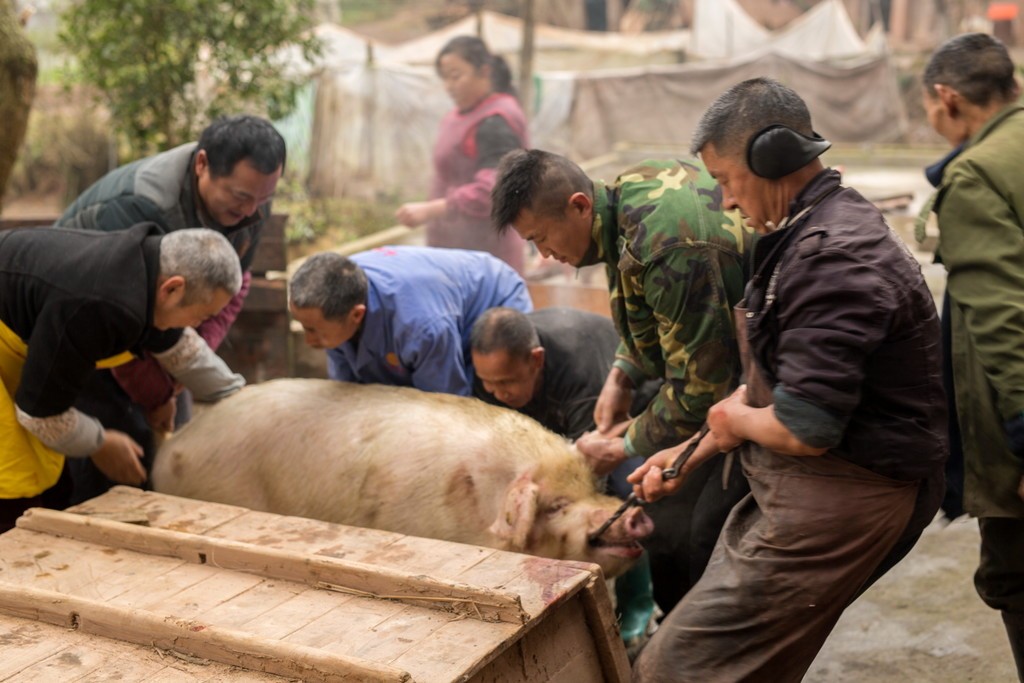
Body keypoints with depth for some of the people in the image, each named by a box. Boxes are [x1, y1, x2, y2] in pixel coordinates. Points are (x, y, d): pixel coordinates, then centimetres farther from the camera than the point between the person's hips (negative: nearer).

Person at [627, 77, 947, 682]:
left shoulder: (835, 258, -22)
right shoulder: (810, 233, 13)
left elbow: (804, 430, -27)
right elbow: (775, 381, 22)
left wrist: (736, 419, -6)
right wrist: (691, 454, 19)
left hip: (838, 498, -11)